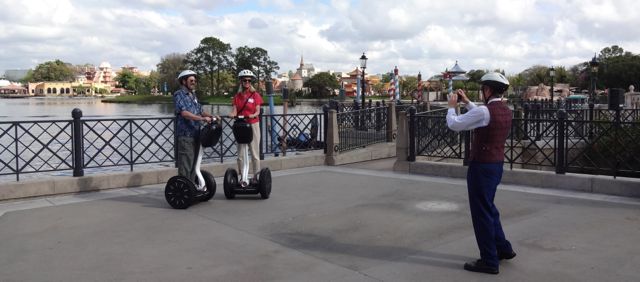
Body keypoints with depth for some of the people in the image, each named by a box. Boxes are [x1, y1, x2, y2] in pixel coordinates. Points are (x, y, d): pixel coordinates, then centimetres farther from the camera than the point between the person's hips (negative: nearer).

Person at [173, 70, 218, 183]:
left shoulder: (193, 95, 18)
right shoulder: (179, 95, -7)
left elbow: (200, 111, 22)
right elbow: (184, 113, -20)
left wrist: (212, 116, 4)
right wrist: (203, 118, -27)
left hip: (195, 134, 8)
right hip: (185, 134, -8)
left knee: (194, 162, 13)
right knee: (186, 164, -6)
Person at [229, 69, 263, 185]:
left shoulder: (255, 95, 2)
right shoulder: (237, 96, 10)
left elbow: (257, 111, -5)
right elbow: (234, 111, 1)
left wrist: (253, 115, -26)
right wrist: (232, 114, -22)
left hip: (253, 125, -3)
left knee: (254, 152, -2)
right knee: (240, 153, 2)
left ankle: (256, 176, 3)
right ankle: (242, 178, 7)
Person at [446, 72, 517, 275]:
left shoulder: (485, 111, -20)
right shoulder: (506, 111, 7)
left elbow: (453, 124, -13)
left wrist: (452, 106, 4)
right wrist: (467, 102, 26)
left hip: (482, 167, -9)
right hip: (497, 165, 9)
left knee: (481, 212, 1)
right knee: (488, 208, 24)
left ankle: (489, 261, 10)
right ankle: (503, 248, 33)